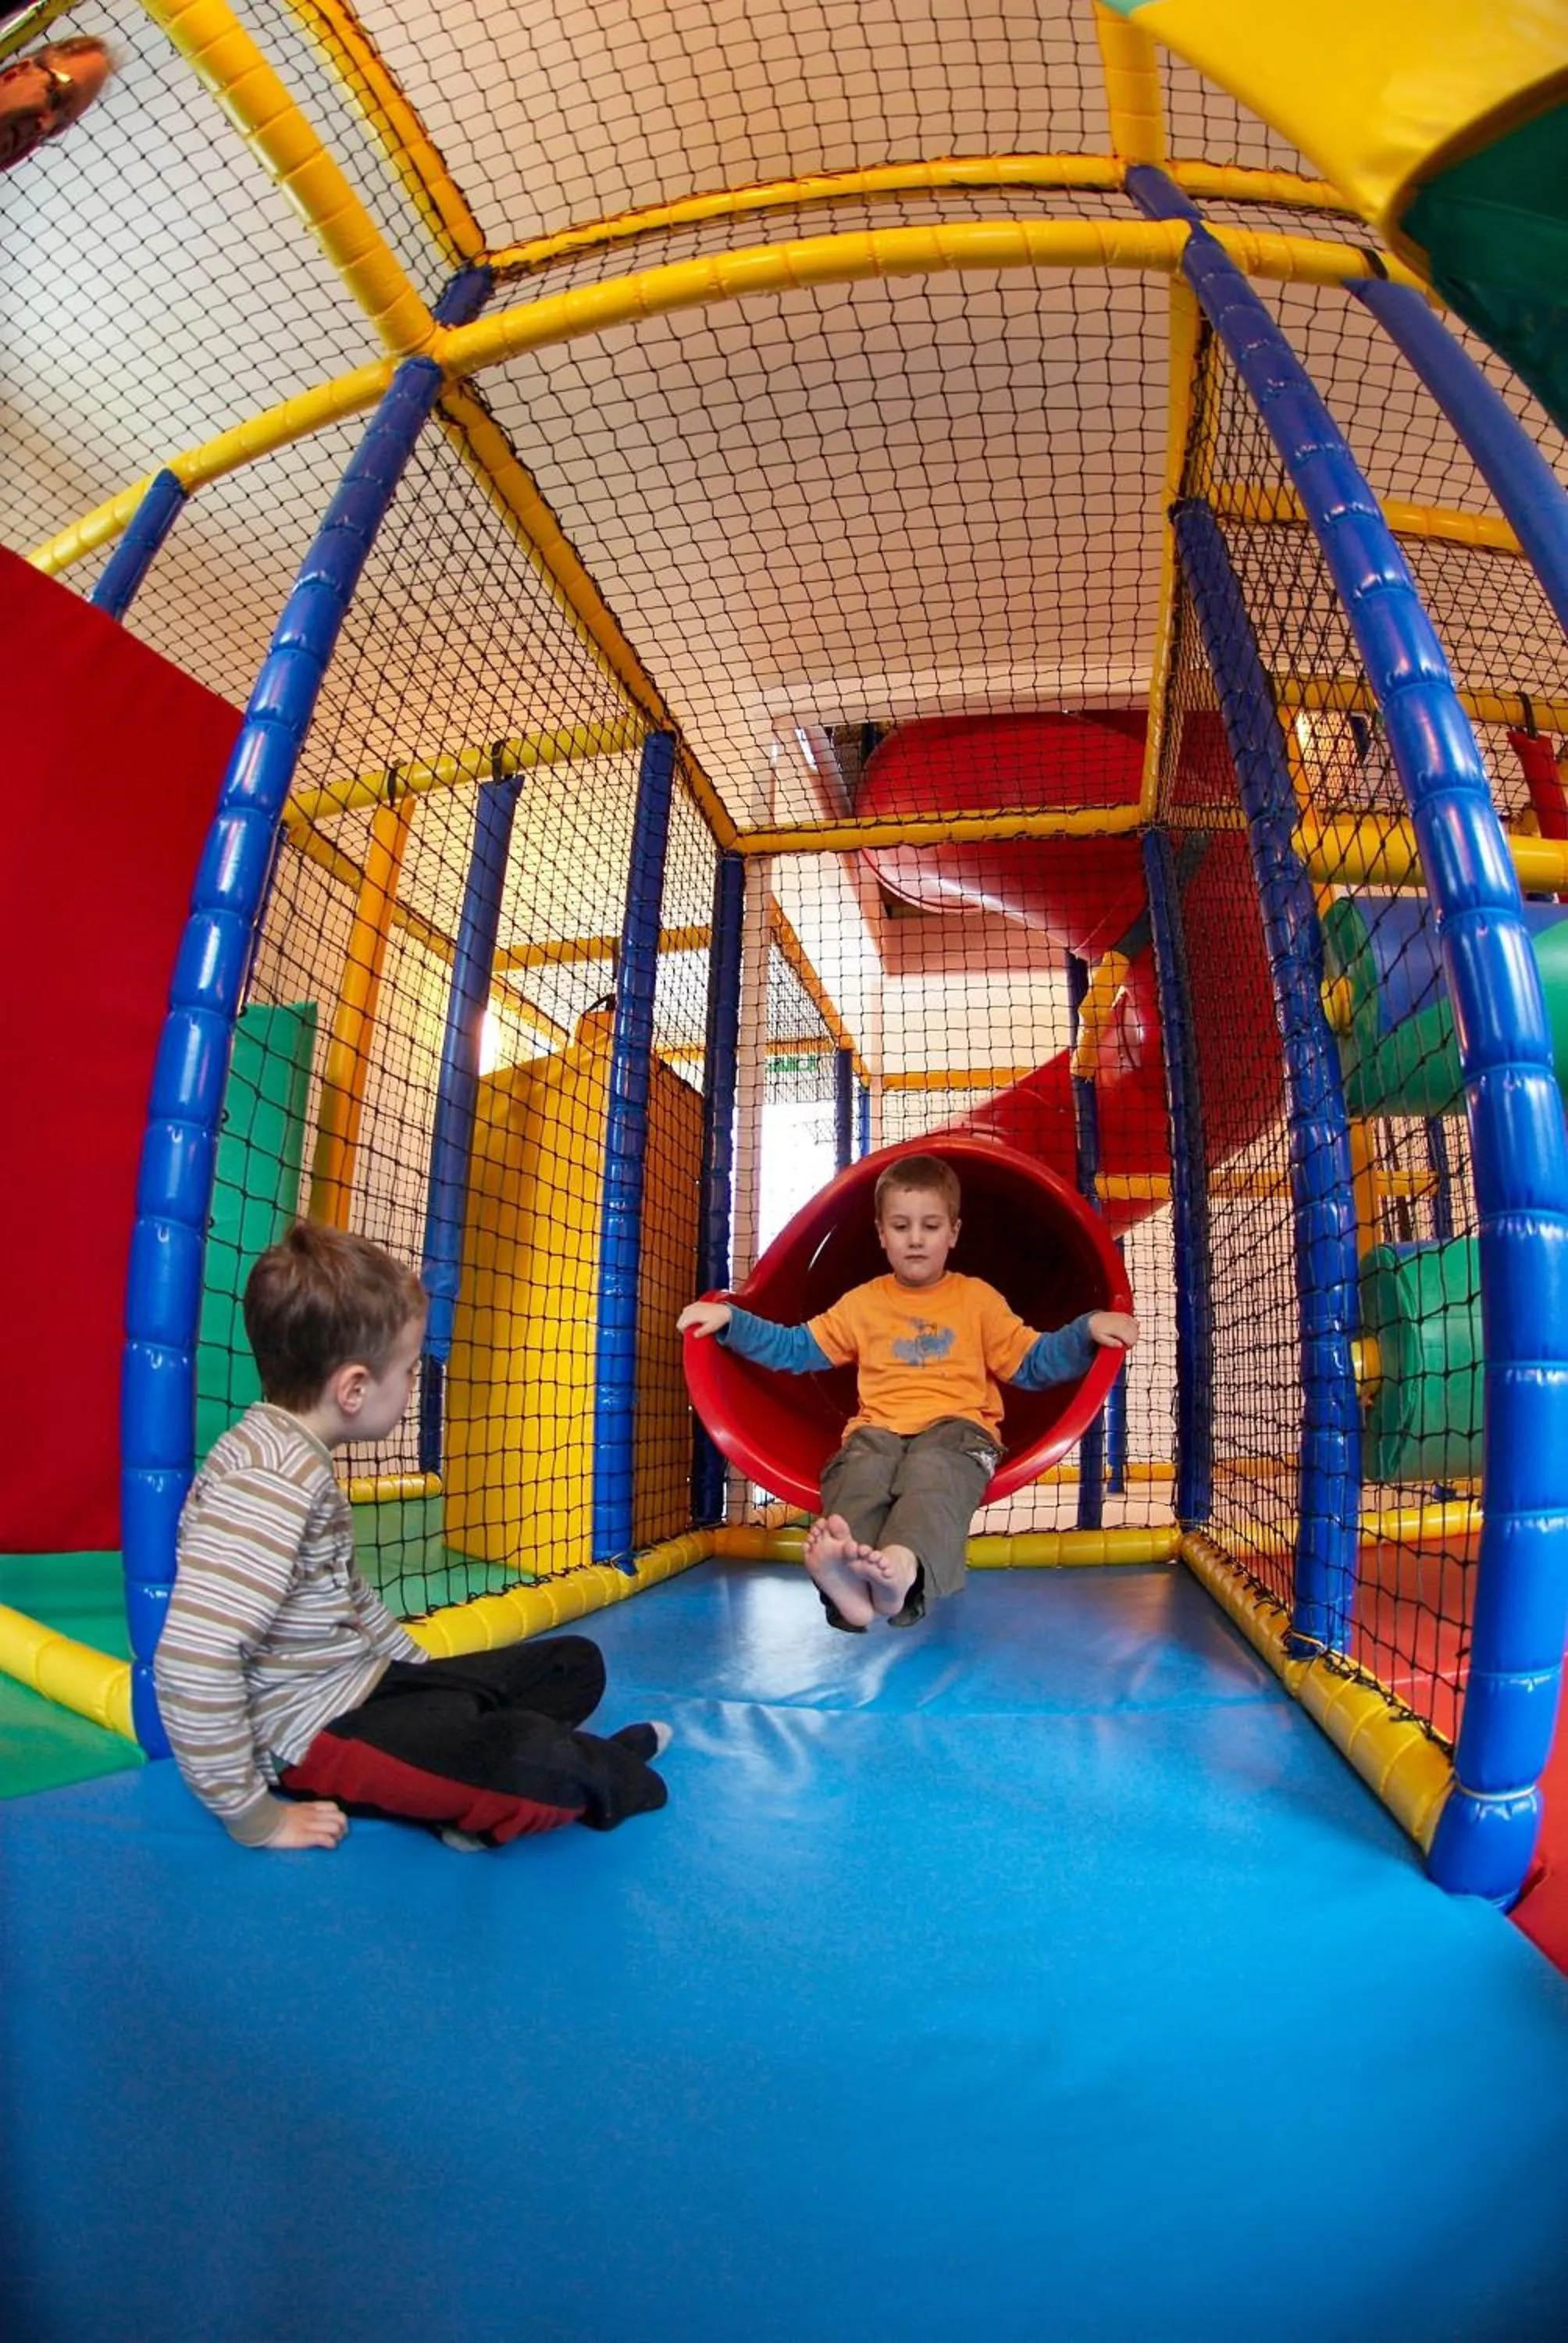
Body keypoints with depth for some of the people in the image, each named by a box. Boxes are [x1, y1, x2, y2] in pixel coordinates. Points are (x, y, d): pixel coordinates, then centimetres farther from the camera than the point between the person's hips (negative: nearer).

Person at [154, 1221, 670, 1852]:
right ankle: (597, 1775, 3)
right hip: (310, 1730, -10)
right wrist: (251, 1814, -23)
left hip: (368, 1684, 10)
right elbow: (191, 1659, -32)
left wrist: (428, 1676, 18)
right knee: (540, 1763, -30)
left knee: (577, 1662, 13)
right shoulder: (273, 1477, -24)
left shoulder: (298, 1456, 8)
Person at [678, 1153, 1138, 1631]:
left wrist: (1088, 1331, 0)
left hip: (956, 1427, -1)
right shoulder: (863, 1303, 23)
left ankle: (903, 1565, -67)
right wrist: (730, 1320, 13)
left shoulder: (978, 1298, 20)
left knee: (932, 1471, -38)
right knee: (861, 1470, -35)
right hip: (879, 1429, 2)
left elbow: (1032, 1364, 16)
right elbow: (796, 1349, 23)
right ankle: (845, 1578, -63)